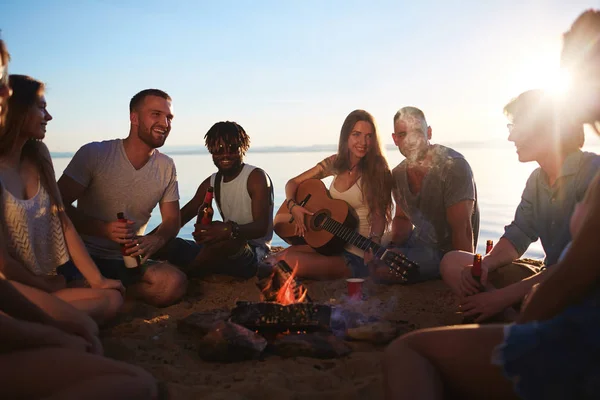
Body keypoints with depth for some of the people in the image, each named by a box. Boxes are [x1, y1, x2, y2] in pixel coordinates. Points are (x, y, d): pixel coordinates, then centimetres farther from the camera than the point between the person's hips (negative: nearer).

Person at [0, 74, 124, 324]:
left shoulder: (38, 156, 9)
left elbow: (63, 222, 5)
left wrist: (98, 280, 0)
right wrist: (48, 287, 0)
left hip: (46, 279, 8)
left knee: (112, 298, -14)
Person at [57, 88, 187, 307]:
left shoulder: (166, 167, 6)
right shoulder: (94, 153, -6)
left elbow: (172, 220, 11)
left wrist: (155, 240, -14)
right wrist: (105, 229, -22)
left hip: (129, 260, 4)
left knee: (175, 284, -27)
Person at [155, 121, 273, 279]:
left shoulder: (256, 177, -8)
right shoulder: (211, 183, 12)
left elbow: (261, 227, -20)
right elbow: (182, 216, 12)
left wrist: (231, 230, -42)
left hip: (254, 251, -6)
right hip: (227, 252, 6)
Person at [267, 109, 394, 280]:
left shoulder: (377, 171, -10)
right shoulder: (335, 163, 5)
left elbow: (379, 215, -12)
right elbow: (293, 182, 13)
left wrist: (374, 241, -31)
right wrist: (293, 206, -6)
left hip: (356, 255, -5)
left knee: (289, 261, -23)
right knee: (277, 257, -19)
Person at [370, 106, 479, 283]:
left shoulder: (453, 166, -22)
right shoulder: (398, 174, 1)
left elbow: (462, 231, -28)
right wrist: (393, 246, -5)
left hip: (447, 250, -7)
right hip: (420, 239, 8)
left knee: (382, 268, -25)